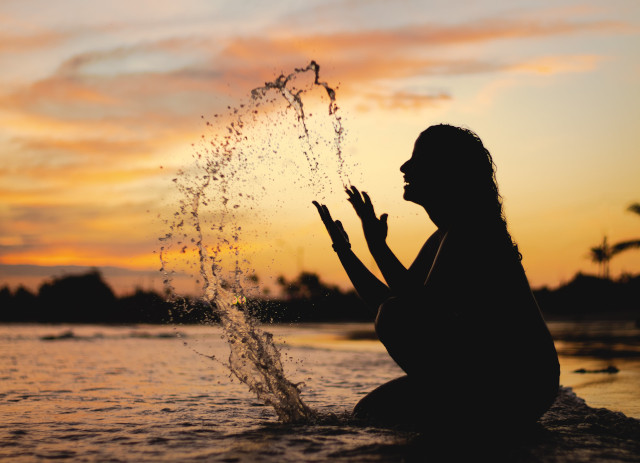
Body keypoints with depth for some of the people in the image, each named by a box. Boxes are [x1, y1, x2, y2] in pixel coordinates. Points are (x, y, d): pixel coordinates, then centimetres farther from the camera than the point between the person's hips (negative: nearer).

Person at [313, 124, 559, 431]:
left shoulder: (470, 231, -16)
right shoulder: (442, 239, 14)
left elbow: (426, 311, -25)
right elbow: (385, 302, 18)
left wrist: (377, 246, -20)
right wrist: (343, 249, 16)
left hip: (519, 384, -9)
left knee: (397, 317, -23)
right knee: (368, 412, 8)